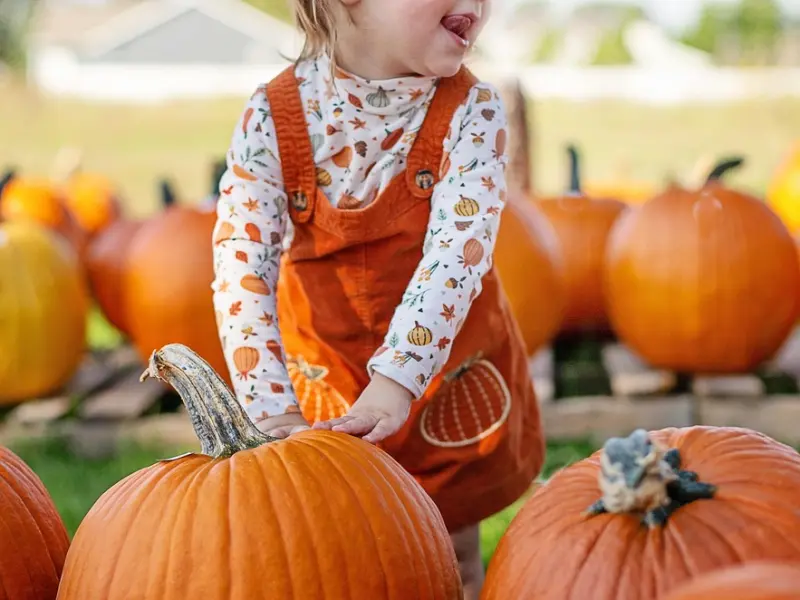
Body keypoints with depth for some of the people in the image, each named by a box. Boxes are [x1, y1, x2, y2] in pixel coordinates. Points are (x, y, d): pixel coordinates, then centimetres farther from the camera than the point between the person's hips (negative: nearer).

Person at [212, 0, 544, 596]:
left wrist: (397, 380, -37)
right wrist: (274, 410, -27)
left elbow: (459, 250, -27)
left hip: (446, 377, 0)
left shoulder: (471, 111, -17)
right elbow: (242, 263, -20)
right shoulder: (271, 117, -16)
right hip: (325, 389, 0)